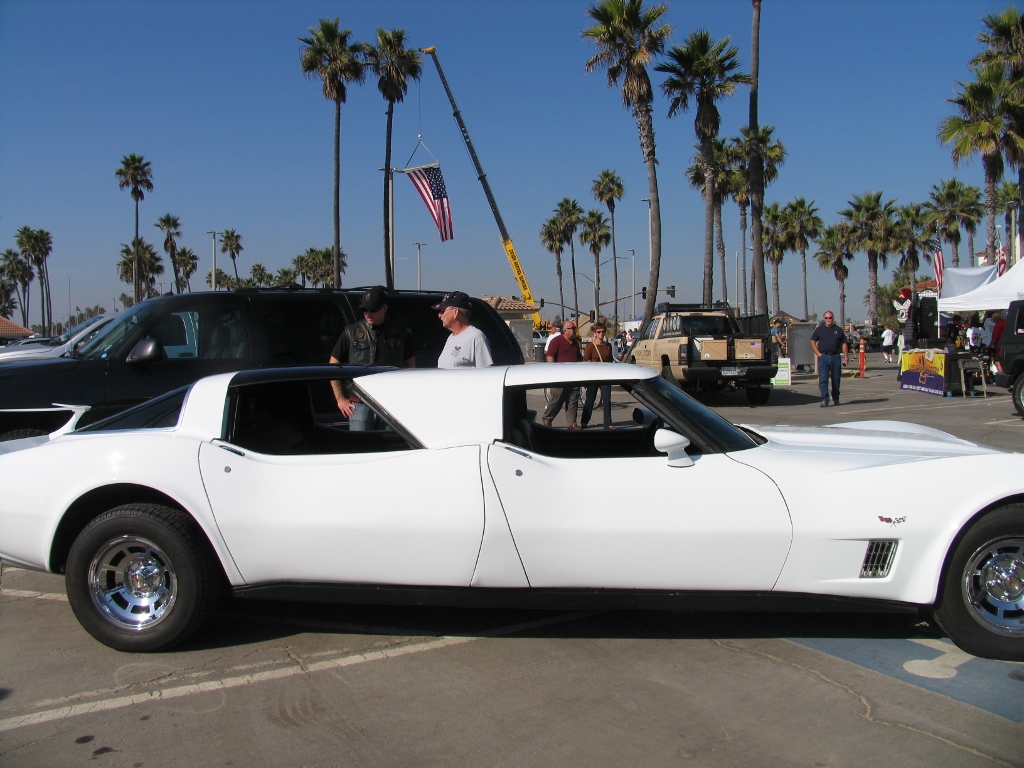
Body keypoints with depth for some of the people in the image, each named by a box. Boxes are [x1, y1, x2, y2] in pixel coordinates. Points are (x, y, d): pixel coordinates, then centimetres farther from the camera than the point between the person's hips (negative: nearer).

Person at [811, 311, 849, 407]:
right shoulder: (819, 329, 6)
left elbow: (844, 344, 10)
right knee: (823, 379, -9)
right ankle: (824, 400, -11)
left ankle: (836, 399, 23)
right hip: (823, 356, -2)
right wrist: (818, 353, -3)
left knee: (836, 379, 9)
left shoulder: (838, 330, 8)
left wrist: (846, 357, 3)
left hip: (835, 356, 2)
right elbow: (813, 342, 8)